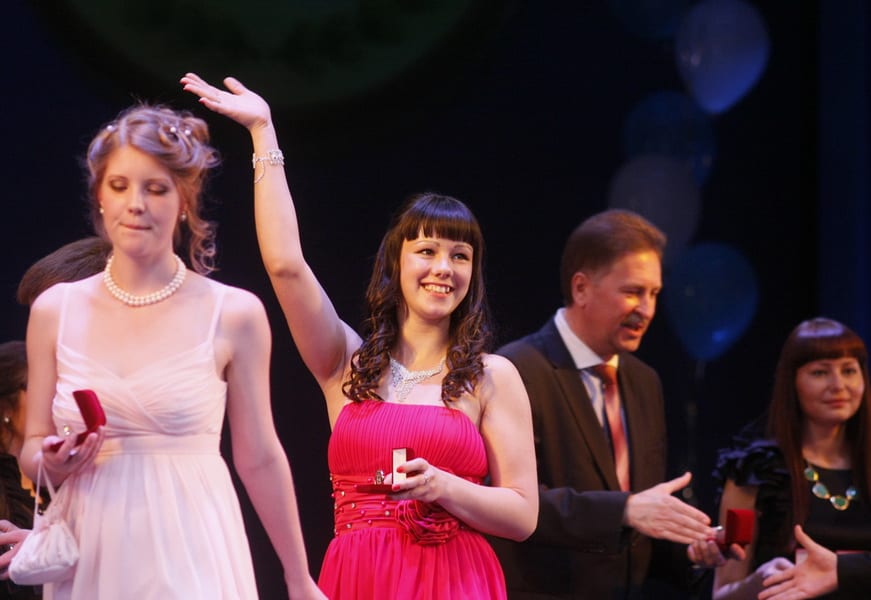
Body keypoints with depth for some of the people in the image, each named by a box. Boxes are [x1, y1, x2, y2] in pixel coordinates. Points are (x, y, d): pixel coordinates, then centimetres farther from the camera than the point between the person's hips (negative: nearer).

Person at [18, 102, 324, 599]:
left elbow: (260, 460, 3)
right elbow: (33, 446, 12)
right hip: (93, 560, 3)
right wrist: (51, 462, -11)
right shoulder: (55, 310, 5)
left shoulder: (234, 315, -3)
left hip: (191, 560, -3)